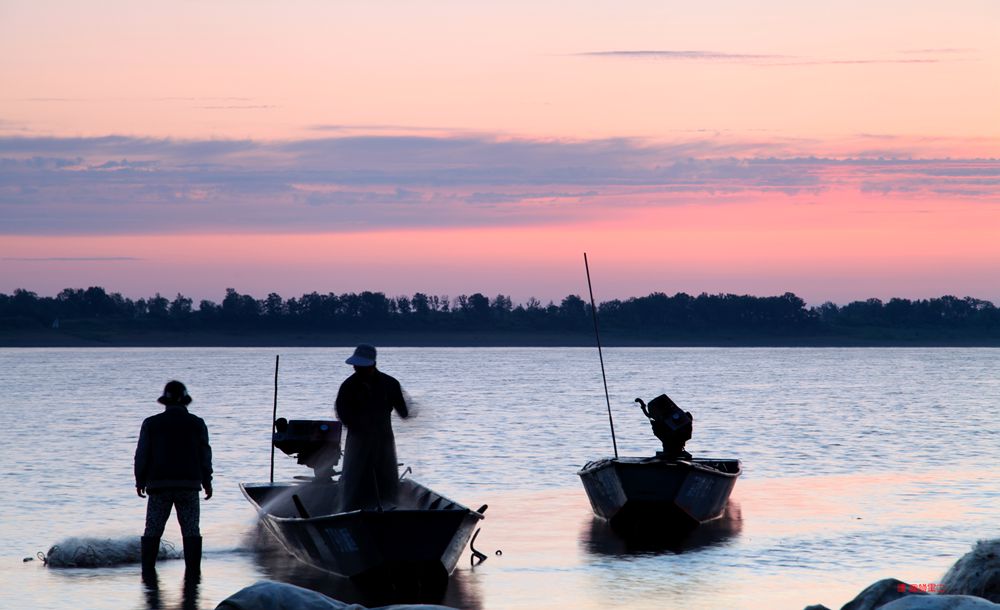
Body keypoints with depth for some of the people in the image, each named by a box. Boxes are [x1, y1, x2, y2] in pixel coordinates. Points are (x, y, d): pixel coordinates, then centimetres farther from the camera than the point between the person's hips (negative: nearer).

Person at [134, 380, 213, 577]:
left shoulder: (151, 424, 2)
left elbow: (142, 454, 3)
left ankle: (148, 570, 0)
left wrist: (140, 481, 12)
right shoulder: (197, 424, 4)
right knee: (191, 530, 4)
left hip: (159, 485, 0)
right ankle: (193, 570, -2)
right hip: (189, 484, 0)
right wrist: (207, 483, 13)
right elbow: (205, 454, 5)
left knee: (152, 530, 5)